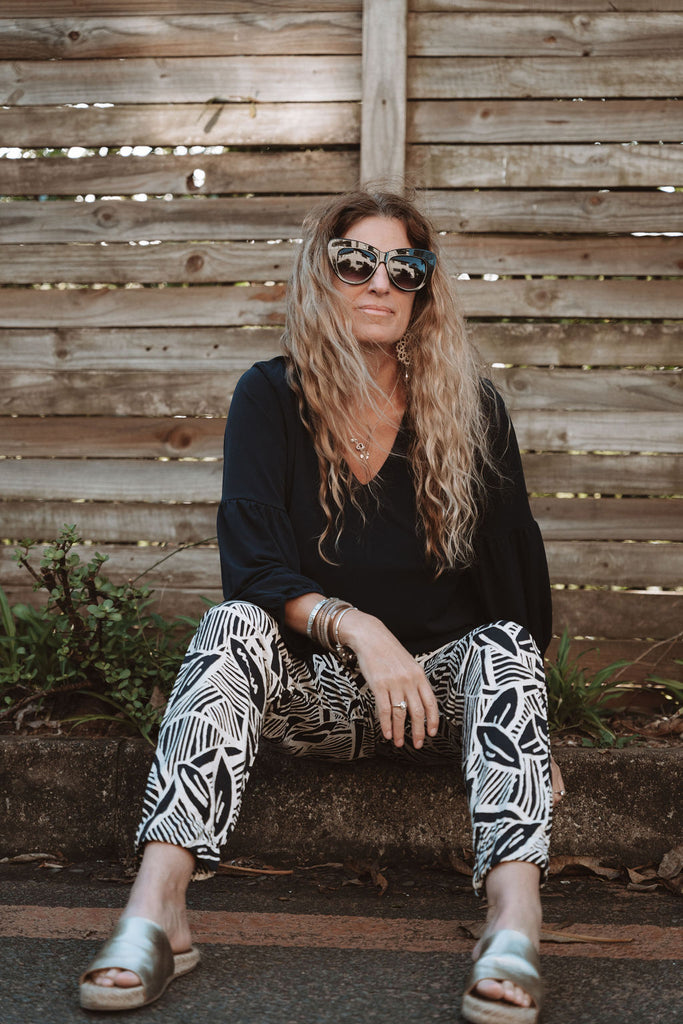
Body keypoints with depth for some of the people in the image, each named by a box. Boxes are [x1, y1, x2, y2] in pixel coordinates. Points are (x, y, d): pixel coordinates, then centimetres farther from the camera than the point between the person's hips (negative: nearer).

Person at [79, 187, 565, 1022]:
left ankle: (515, 925, -47)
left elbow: (517, 571, 2)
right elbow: (254, 568, -13)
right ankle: (155, 910, -42)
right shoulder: (272, 398, -2)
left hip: (442, 683, 1)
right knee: (234, 624, -29)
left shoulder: (471, 408, 1)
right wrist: (358, 631, -30)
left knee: (502, 643, -28)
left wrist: (528, 732, -6)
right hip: (313, 688, -1)